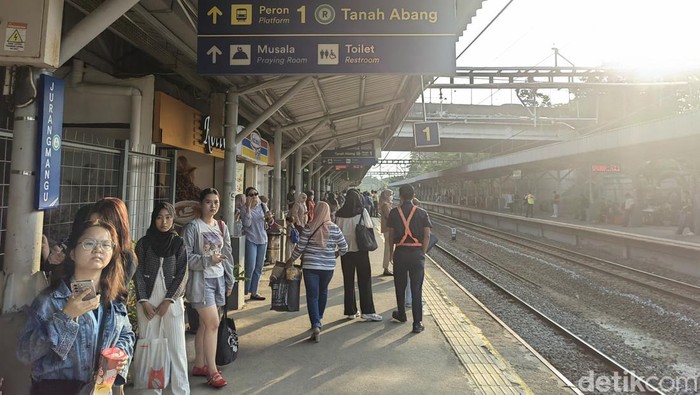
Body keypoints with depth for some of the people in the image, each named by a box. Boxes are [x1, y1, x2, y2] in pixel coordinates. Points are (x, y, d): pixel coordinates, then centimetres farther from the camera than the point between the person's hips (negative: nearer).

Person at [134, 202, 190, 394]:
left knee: (176, 346, -1)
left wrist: (168, 300, -8)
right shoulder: (144, 243, 3)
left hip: (172, 300, -1)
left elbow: (181, 274, -1)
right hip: (147, 300, 1)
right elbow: (138, 273, 1)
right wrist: (144, 301, -7)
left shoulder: (178, 243, 2)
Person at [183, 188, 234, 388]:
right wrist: (208, 260, -23)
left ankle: (199, 365, 27)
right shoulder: (193, 227, -9)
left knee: (205, 324, 14)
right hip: (201, 279, -6)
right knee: (213, 323, -9)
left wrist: (229, 280, 15)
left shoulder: (222, 227, 10)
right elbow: (186, 256, -13)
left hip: (218, 279, 6)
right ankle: (212, 371, 2)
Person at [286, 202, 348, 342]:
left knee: (312, 295, 1)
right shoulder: (334, 228, -3)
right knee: (323, 291, 22)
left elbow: (300, 247, -5)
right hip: (328, 267, 3)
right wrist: (335, 254, 22)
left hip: (310, 266, -2)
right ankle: (318, 319, 36)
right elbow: (344, 248, 2)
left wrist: (291, 260, 10)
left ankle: (316, 325, -12)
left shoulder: (309, 228, -9)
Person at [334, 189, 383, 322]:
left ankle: (351, 311, 16)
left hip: (345, 250, 3)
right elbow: (369, 229, -7)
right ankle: (367, 311, 3)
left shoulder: (339, 214, -2)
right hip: (360, 249, -3)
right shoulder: (362, 212, -9)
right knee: (364, 281, 4)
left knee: (348, 281, 10)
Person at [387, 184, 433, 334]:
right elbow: (427, 235, -4)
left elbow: (391, 235, 2)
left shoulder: (394, 212, -1)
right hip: (417, 253, 0)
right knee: (416, 288, 3)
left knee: (400, 286, 17)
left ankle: (401, 315, 34)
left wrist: (391, 251, 13)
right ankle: (417, 323, 3)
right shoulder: (422, 213, 0)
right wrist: (422, 253, 3)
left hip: (400, 252, 0)